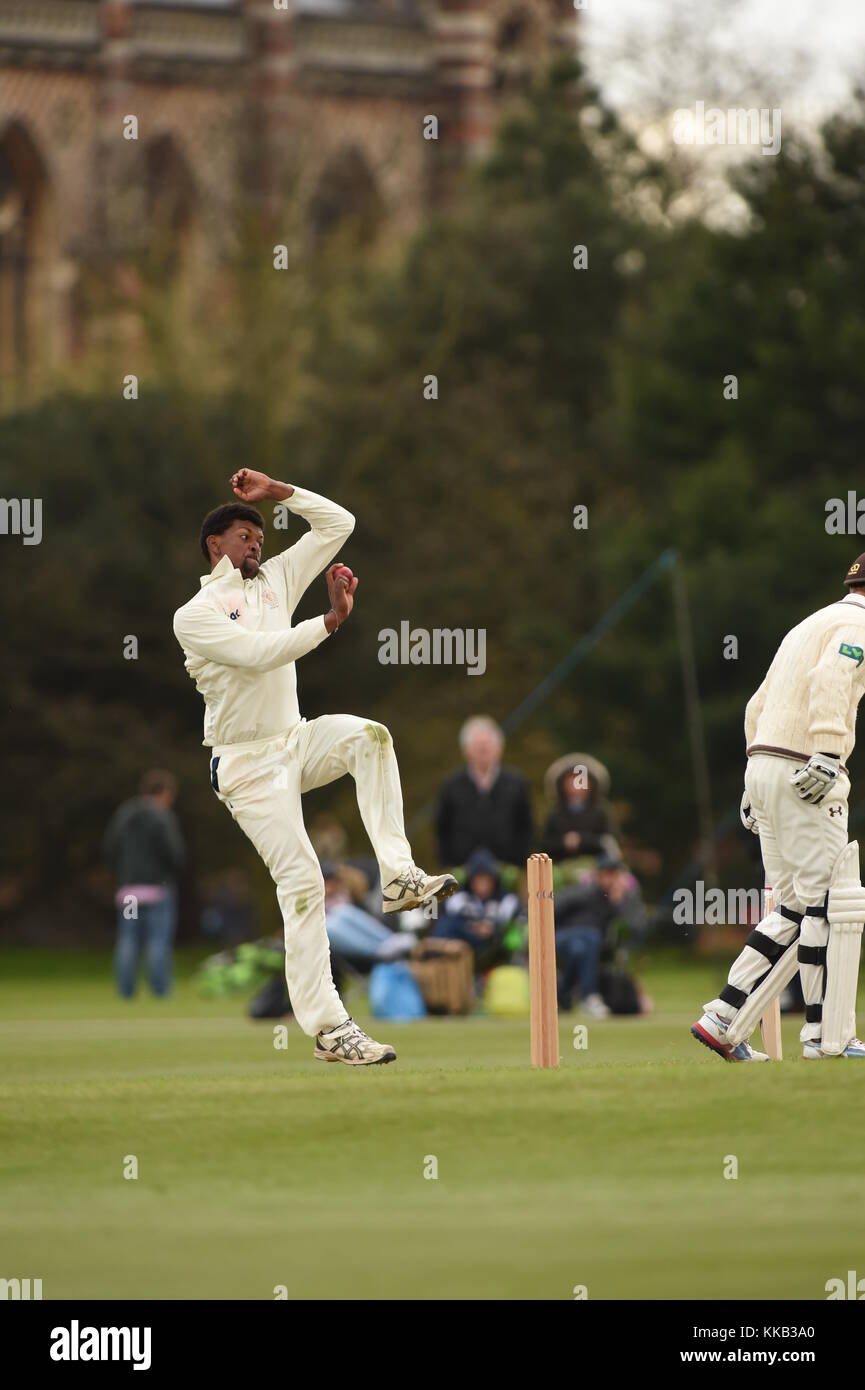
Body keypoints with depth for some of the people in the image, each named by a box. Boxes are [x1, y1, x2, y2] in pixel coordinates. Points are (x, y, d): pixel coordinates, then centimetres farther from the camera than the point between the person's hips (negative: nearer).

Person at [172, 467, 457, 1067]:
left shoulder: (275, 580, 12)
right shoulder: (193, 616, -7)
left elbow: (338, 524, 13)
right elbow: (258, 652, -24)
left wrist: (275, 491, 3)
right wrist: (332, 619, -28)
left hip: (295, 742, 6)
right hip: (246, 763, -6)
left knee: (368, 735, -26)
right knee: (301, 881, -14)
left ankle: (399, 875, -27)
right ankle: (329, 1029, -14)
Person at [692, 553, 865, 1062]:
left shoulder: (809, 625, 26)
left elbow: (758, 707, 27)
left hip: (764, 766, 9)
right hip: (802, 772, -9)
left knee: (796, 909, 9)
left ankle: (723, 1021, 2)